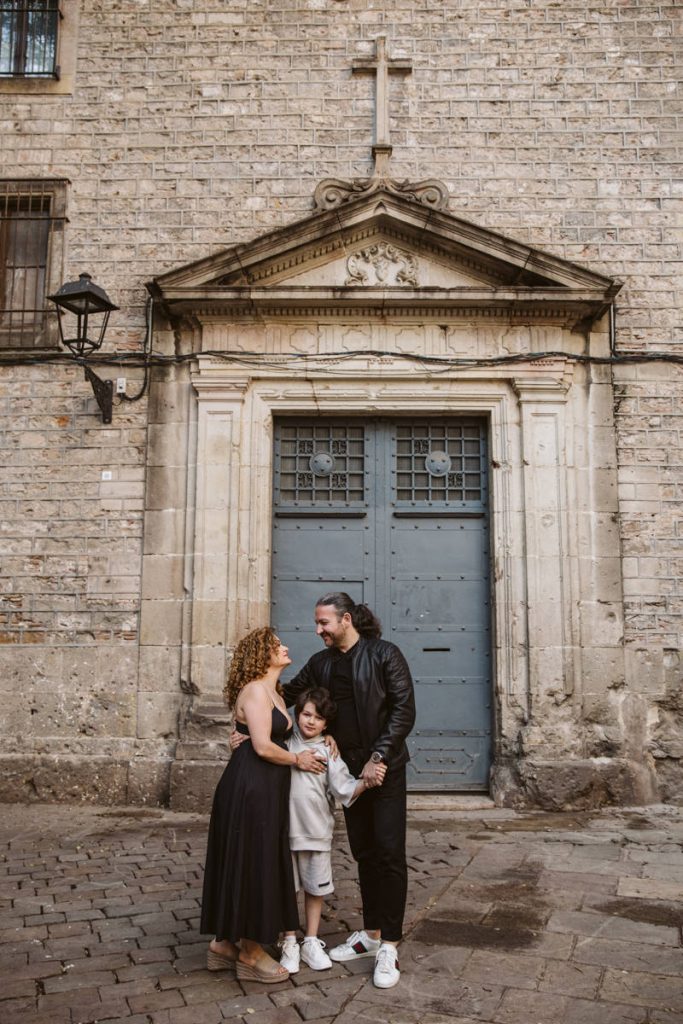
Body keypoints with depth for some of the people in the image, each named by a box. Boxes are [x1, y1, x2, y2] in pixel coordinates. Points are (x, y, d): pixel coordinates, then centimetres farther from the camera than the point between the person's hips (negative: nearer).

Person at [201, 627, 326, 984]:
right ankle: (250, 954, 14)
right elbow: (263, 747, -20)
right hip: (251, 789, -10)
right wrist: (298, 760, -6)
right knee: (251, 864, 1)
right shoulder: (255, 690, -14)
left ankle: (224, 941, 28)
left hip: (265, 789, 10)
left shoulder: (273, 692, 16)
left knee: (258, 864, 16)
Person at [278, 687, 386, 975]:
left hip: (316, 832, 1)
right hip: (285, 829, 0)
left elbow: (344, 789, -11)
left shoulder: (328, 752, -5)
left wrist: (365, 783, -27)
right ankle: (289, 943, 24)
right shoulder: (284, 744, -2)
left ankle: (311, 942, 30)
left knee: (315, 888, 13)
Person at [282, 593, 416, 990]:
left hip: (385, 768, -5)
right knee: (364, 853, 13)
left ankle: (389, 946, 4)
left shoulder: (384, 654, -10)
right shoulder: (321, 663, 7)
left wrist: (379, 757, -17)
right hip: (350, 770, 5)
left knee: (389, 853, -4)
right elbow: (287, 694, 11)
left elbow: (404, 710, -13)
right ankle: (371, 934, 24)